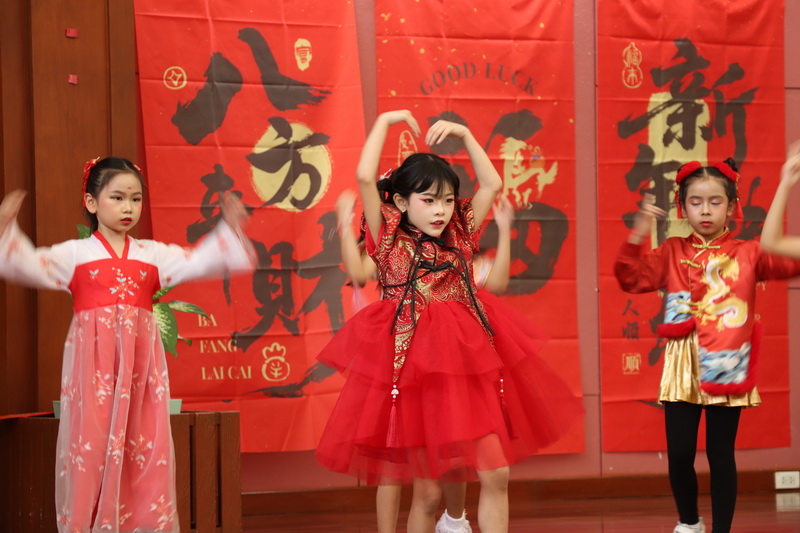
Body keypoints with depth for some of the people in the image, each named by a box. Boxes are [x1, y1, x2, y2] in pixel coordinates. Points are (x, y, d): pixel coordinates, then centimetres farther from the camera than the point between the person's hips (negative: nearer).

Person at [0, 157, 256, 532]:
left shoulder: (153, 255, 14)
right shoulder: (74, 255, 6)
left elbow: (199, 262, 8)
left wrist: (228, 230, -4)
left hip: (140, 361, 3)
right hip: (94, 364, -3)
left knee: (146, 443, 2)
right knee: (91, 442, -4)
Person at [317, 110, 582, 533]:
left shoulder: (459, 239, 11)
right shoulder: (389, 242, 0)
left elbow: (491, 184, 14)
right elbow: (365, 178, -11)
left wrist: (464, 135, 9)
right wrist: (385, 121, -1)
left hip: (469, 370, 4)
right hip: (415, 371, -4)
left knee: (496, 475, -3)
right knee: (427, 491, 0)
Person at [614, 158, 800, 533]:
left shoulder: (747, 253, 4)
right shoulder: (672, 253, 8)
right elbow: (631, 278, 1)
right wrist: (638, 235, -12)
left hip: (726, 366, -1)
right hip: (683, 367, 1)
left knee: (720, 454, 2)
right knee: (679, 453, 2)